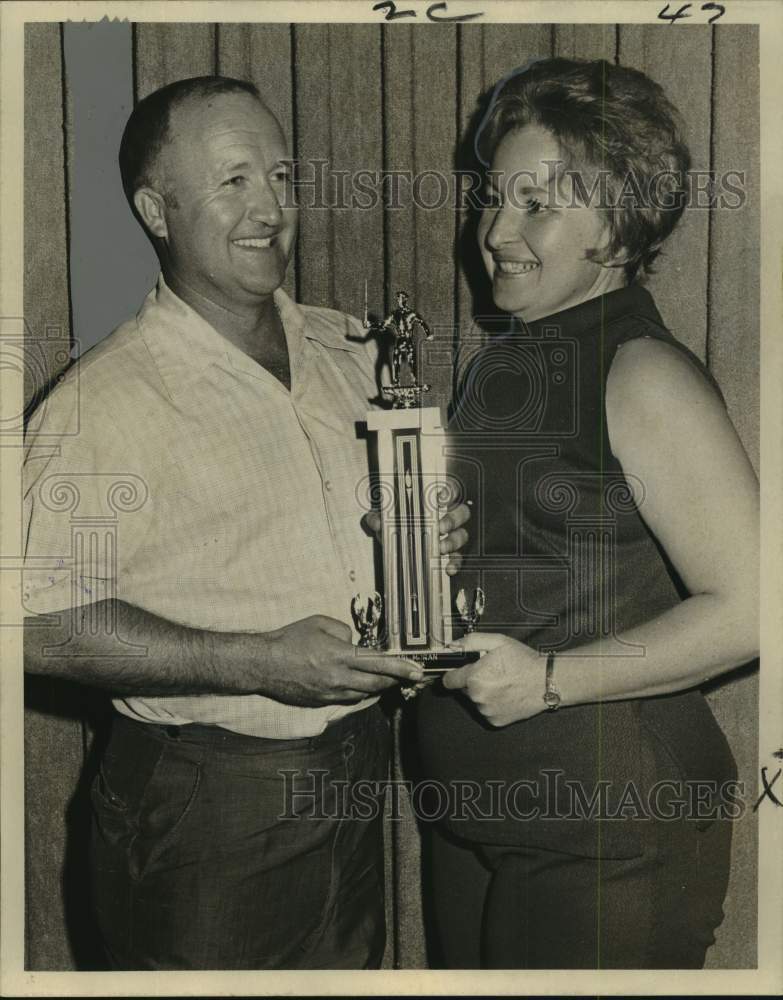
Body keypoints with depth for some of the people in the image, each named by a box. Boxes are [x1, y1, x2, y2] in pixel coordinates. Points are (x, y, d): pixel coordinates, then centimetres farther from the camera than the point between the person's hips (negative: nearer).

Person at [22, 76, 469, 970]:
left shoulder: (348, 351, 5)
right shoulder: (105, 400, -16)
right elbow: (45, 625, -19)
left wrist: (431, 538, -5)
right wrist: (257, 663, -24)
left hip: (354, 785, 6)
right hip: (205, 818, -6)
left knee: (353, 969, 21)